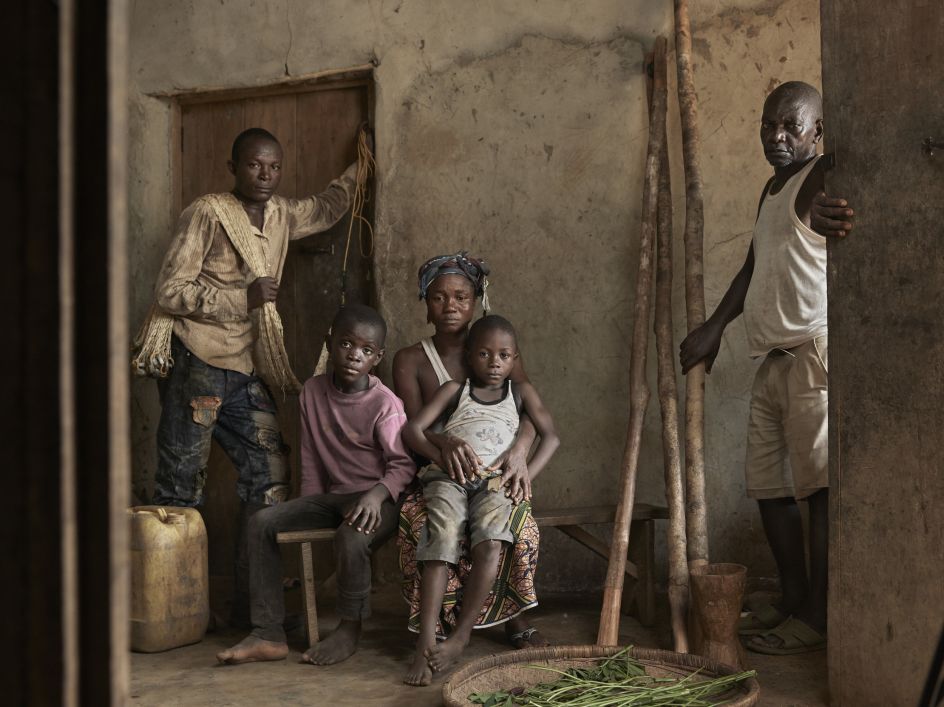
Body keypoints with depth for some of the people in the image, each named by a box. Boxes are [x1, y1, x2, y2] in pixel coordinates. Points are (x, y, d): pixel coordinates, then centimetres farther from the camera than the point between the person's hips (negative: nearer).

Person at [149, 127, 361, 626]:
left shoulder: (282, 216, 13)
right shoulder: (205, 214, -8)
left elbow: (327, 209, 36)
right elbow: (169, 292, -13)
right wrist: (243, 298, -15)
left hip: (243, 369, 7)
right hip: (195, 364, -7)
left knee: (270, 477, 2)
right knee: (181, 489, -2)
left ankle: (253, 605, 9)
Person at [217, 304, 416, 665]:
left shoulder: (384, 404, -13)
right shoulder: (313, 391, 4)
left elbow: (403, 464, -16)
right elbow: (311, 458, 11)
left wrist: (376, 495, -33)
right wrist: (309, 511, 8)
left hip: (378, 499, -6)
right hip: (332, 496, 6)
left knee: (351, 536, -37)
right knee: (263, 522, -9)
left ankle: (349, 630, -11)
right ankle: (268, 635, -8)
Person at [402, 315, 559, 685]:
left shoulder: (521, 392, 22)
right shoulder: (454, 389, 18)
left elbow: (550, 436, 12)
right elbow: (412, 429, 8)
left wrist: (527, 473, -6)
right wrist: (446, 458, -9)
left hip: (495, 480, 1)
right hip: (448, 477, -1)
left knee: (490, 542, -32)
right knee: (441, 543, -30)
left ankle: (461, 635, -26)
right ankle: (426, 643, -35)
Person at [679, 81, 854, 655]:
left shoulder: (823, 178, -6)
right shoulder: (773, 189, 23)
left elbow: (851, 203, -29)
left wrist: (827, 216, -52)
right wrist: (714, 327, 22)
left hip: (814, 348, -10)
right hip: (775, 356, 10)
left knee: (820, 482, -10)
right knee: (769, 483, 11)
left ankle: (819, 618, -7)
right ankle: (795, 602, 20)